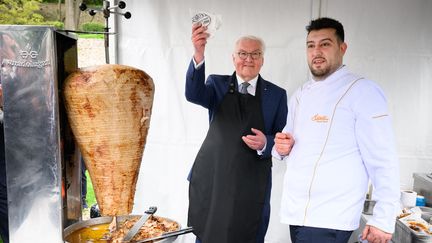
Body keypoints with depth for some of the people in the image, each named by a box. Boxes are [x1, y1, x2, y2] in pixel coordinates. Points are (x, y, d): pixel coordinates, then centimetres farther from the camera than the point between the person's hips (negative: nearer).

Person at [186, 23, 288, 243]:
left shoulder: (276, 94, 4)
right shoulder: (217, 84, 4)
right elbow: (194, 94, -17)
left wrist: (265, 144, -18)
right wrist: (199, 54, -33)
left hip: (252, 187, 0)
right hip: (211, 180, 1)